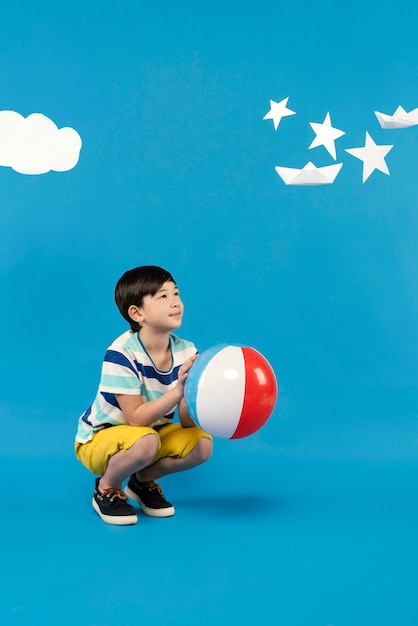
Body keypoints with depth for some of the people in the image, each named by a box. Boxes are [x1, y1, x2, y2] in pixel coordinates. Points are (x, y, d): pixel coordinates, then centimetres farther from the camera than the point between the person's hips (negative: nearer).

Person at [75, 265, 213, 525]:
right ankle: (106, 488, -4)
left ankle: (144, 481, 10)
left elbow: (187, 422, -14)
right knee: (145, 442, -35)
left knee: (202, 444, -16)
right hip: (99, 439, -5)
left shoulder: (186, 351, -13)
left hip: (151, 431, 6)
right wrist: (177, 391, -42)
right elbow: (137, 418, -30)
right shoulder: (122, 353, -28)